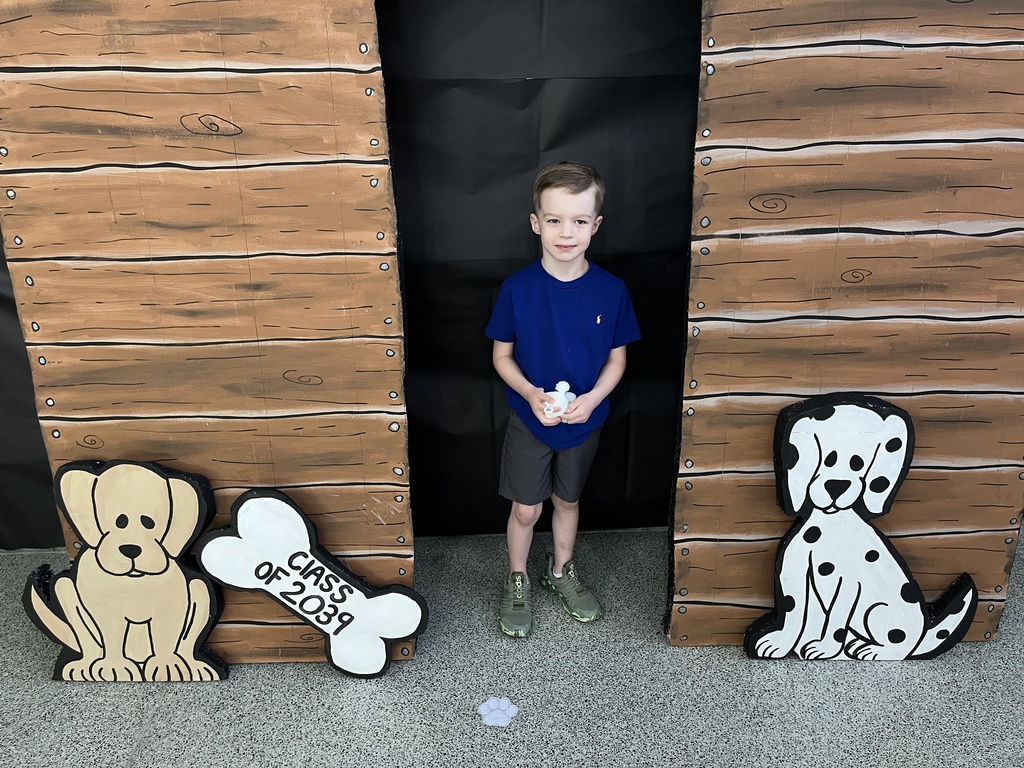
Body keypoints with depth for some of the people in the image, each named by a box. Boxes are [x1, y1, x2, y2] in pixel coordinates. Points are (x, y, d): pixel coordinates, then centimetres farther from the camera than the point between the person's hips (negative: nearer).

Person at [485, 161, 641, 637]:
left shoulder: (611, 291, -12)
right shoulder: (517, 289, -15)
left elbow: (617, 357, -2)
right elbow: (502, 355, -6)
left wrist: (592, 399, -19)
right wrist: (530, 393, -22)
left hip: (584, 421, 2)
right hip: (529, 419, -1)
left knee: (567, 500, 21)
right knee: (526, 508, 10)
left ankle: (562, 571, 44)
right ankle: (517, 582, 35)